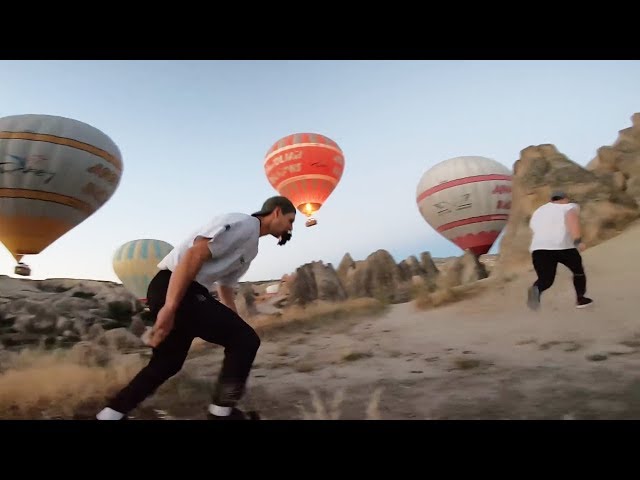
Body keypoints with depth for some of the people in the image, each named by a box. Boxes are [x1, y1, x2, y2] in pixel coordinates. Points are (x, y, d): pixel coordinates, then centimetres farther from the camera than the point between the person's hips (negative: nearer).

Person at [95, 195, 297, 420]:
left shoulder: (250, 247, 22)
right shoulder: (243, 223, -9)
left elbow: (226, 292, 26)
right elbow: (193, 255, -21)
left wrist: (237, 328, 24)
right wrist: (170, 307, -26)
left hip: (189, 293, 10)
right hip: (171, 290, -10)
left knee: (167, 363, 22)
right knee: (246, 340, -6)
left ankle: (111, 414, 35)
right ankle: (221, 411, 9)